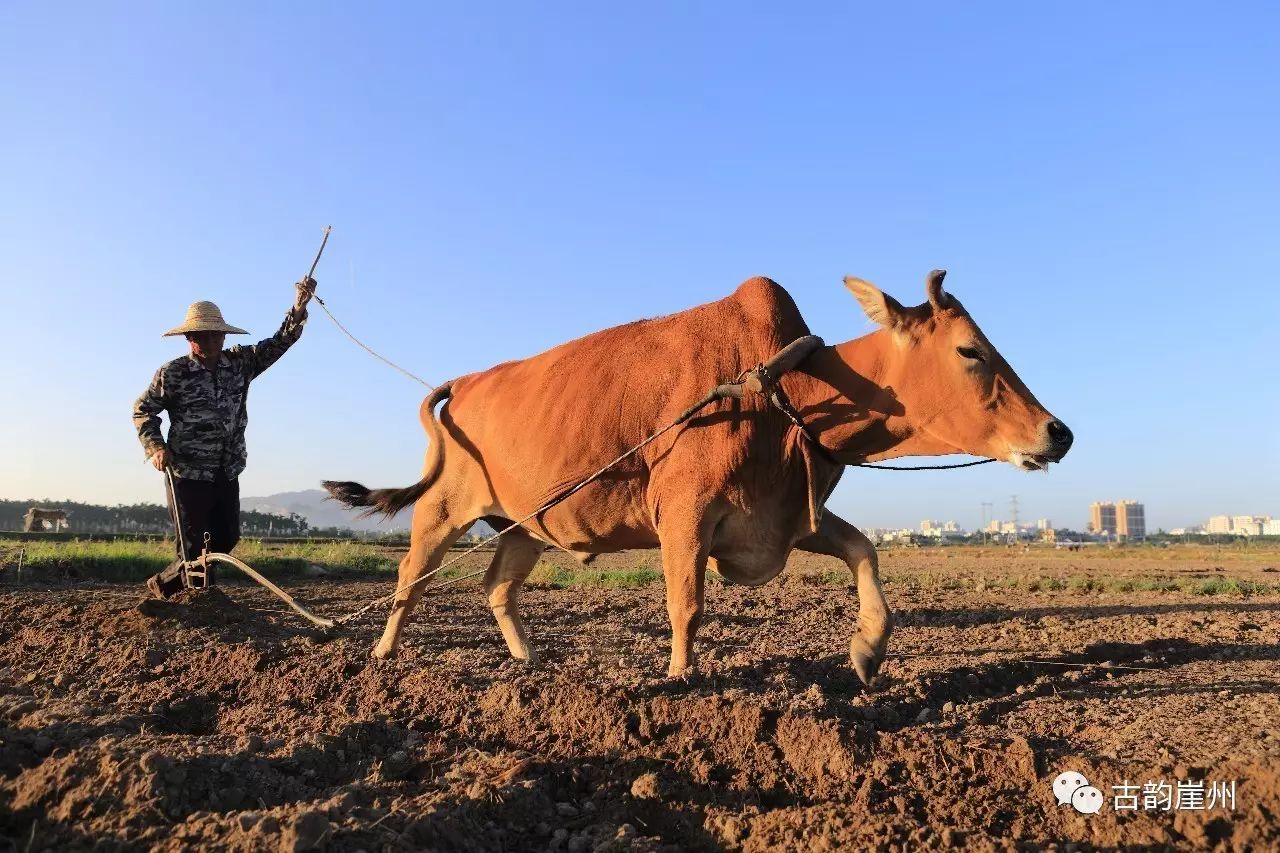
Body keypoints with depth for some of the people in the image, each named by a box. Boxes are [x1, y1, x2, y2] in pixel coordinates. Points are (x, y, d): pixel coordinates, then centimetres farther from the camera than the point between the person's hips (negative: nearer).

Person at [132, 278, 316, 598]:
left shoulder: (240, 363, 3)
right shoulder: (173, 373, -7)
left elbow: (278, 344, -4)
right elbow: (142, 410, 1)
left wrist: (299, 309, -19)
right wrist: (155, 447, -14)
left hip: (227, 474, 5)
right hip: (188, 473, -5)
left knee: (227, 539, 15)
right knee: (194, 546, -2)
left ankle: (165, 584, 35)